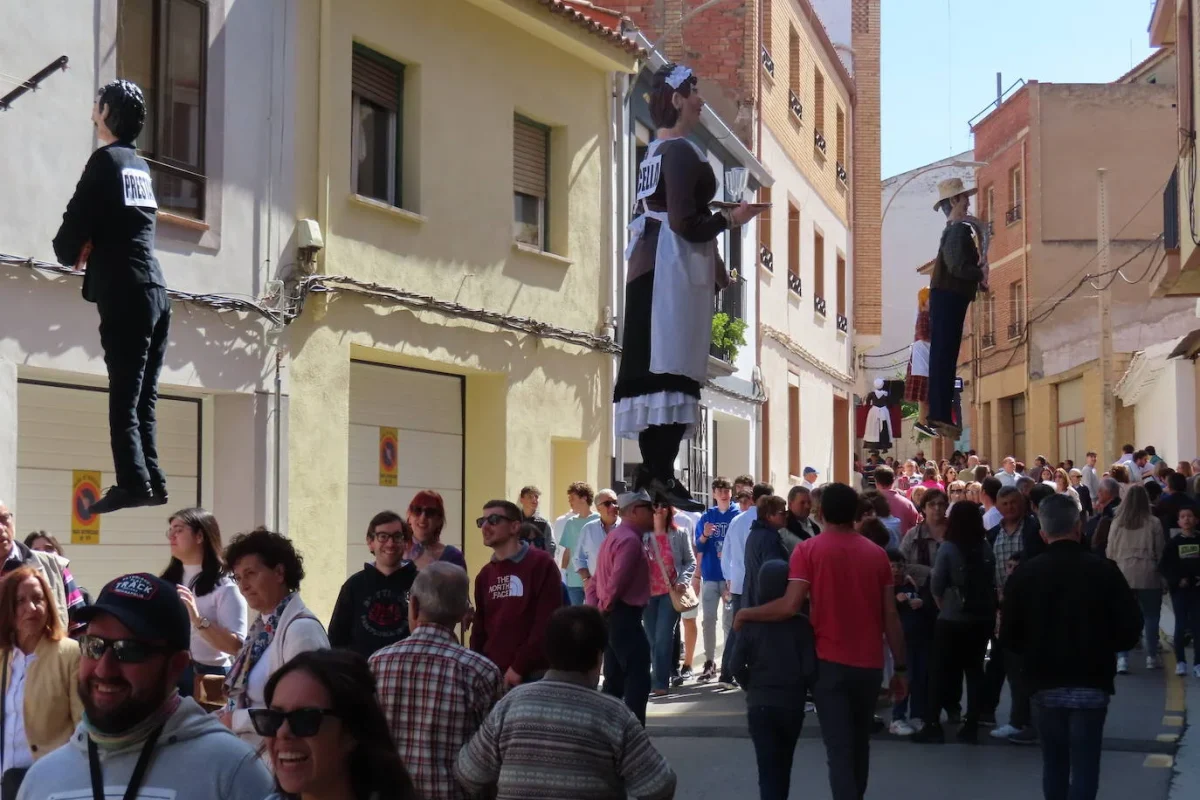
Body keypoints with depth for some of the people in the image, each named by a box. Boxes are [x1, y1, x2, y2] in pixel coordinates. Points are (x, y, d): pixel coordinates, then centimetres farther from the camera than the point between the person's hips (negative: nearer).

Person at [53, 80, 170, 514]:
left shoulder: (107, 160, -4)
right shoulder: (141, 166, 19)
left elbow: (77, 222, -8)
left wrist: (69, 251, 11)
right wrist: (89, 249, 13)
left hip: (124, 291, -7)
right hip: (154, 289, 7)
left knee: (124, 396, -9)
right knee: (142, 396, 9)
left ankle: (134, 482, -15)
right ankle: (152, 480, 6)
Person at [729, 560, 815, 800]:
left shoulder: (751, 622, -3)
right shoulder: (801, 624, -6)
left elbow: (737, 666, -7)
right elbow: (810, 668, -10)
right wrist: (799, 690, 10)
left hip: (759, 704, 0)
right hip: (792, 704, 1)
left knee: (768, 769, -2)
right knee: (783, 766, 18)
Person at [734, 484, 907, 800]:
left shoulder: (808, 550, -7)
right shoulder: (877, 553, 4)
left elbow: (790, 606, -17)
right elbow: (890, 615, 4)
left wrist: (746, 613, -2)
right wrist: (900, 667, 10)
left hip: (831, 663, -3)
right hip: (869, 665, 4)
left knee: (839, 749, -1)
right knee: (859, 744, 20)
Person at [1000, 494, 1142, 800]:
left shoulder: (1025, 573, -5)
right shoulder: (1104, 570, -9)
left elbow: (1009, 637, -1)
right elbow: (1130, 630, -7)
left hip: (1046, 683, 2)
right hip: (1091, 682, -2)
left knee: (1054, 763, 16)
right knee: (1084, 765, 2)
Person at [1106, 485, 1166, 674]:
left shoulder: (1117, 523, -2)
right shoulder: (1153, 523, -6)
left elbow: (1111, 551, 4)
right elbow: (1160, 551, 0)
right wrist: (1162, 572, 13)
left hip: (1123, 574, 1)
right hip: (1148, 575, -1)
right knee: (1151, 616, 12)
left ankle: (1122, 658, -5)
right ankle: (1152, 657, 20)